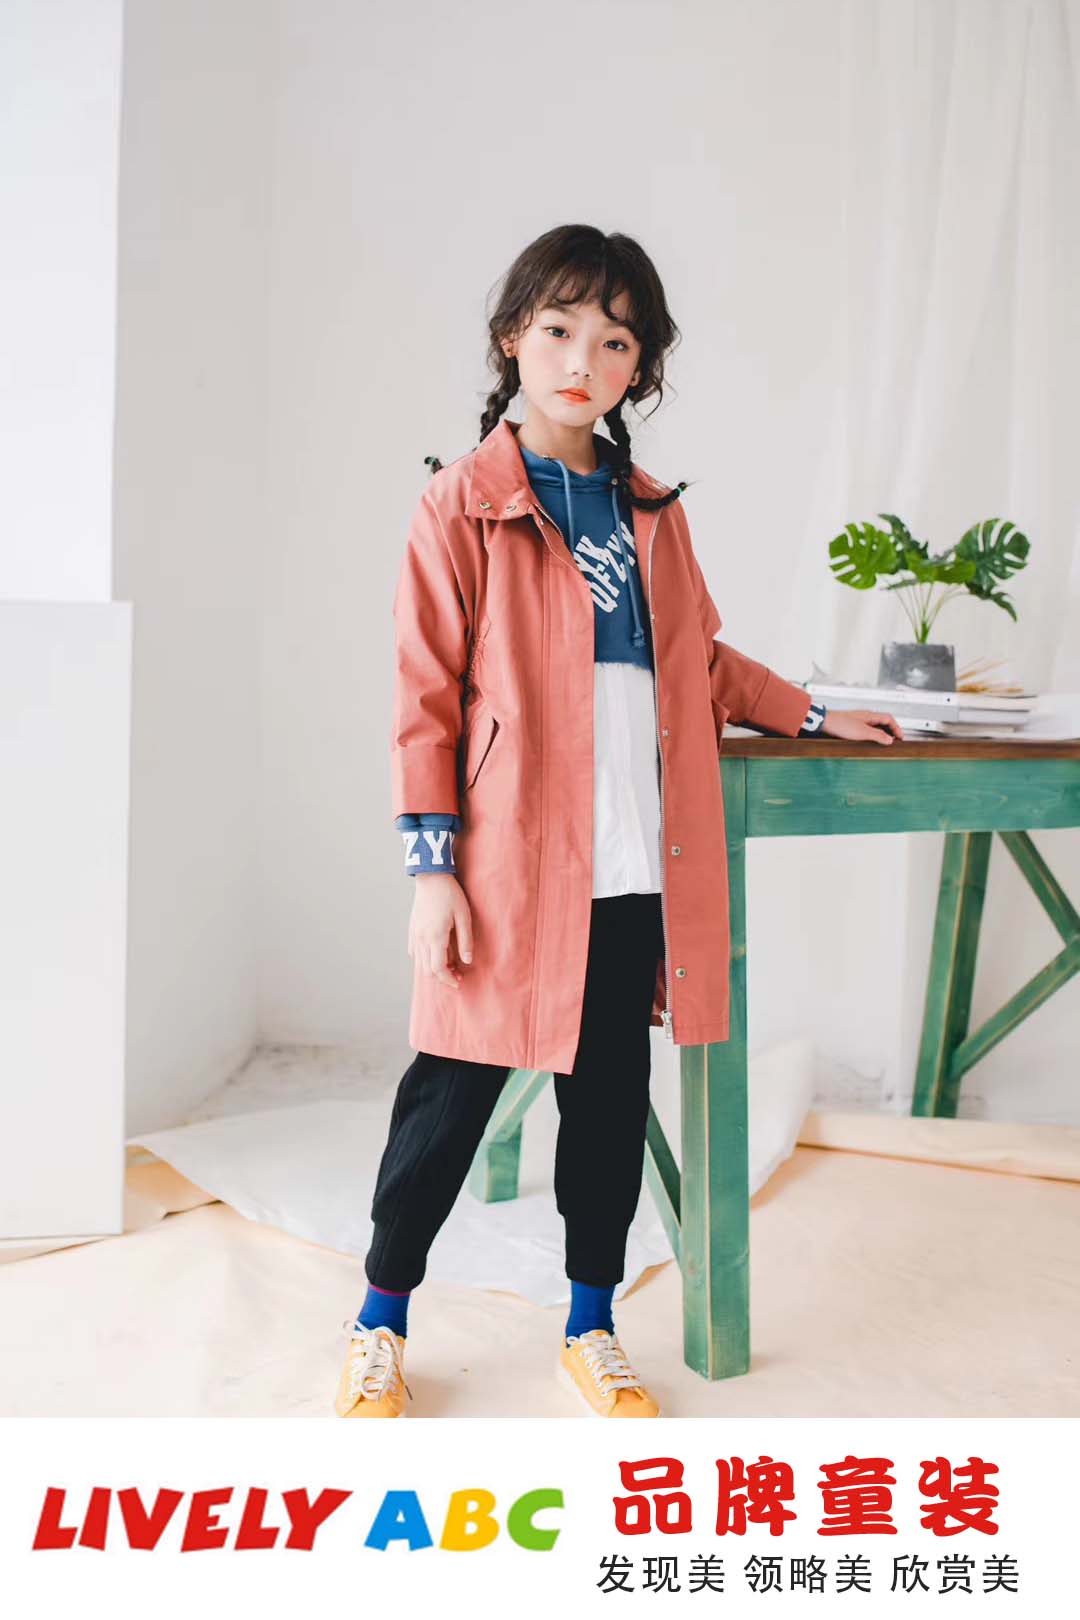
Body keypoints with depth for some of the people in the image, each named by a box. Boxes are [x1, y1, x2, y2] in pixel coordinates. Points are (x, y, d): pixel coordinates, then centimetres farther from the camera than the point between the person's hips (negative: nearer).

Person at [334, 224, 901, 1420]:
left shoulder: (652, 512, 14)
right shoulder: (464, 504, -2)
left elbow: (703, 665, 25)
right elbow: (425, 696, -6)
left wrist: (816, 715, 24)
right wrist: (432, 868, -11)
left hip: (636, 873, 5)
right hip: (510, 873, -5)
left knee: (611, 1100, 12)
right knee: (451, 1098, 4)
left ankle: (591, 1329, 30)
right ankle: (380, 1325, 25)